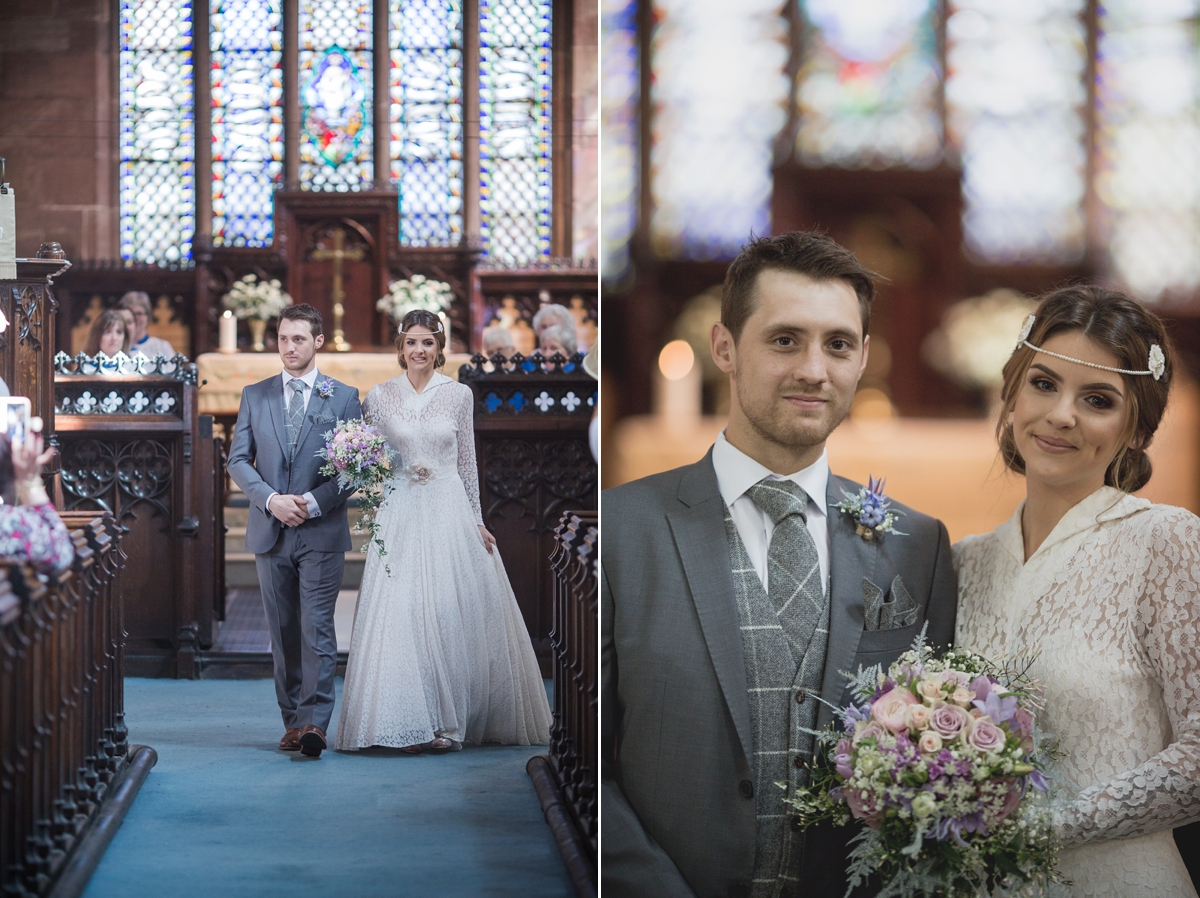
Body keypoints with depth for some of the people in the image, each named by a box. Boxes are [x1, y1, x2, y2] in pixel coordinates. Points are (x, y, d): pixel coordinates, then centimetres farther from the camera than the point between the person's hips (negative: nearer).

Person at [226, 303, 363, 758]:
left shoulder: (344, 397, 4)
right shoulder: (254, 396, 10)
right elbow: (237, 460, 7)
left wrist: (314, 502, -12)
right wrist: (271, 499, -10)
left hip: (322, 531, -3)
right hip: (270, 532, 3)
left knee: (317, 628, -10)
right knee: (283, 633, 7)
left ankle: (314, 723, -15)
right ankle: (292, 721, 13)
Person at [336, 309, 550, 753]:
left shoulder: (459, 394, 4)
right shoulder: (379, 396, 4)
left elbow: (467, 462, 7)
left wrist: (477, 521, 4)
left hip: (450, 512, 0)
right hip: (399, 515, 0)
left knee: (454, 612, -2)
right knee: (403, 615, -6)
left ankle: (449, 719, 6)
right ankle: (412, 721, -1)